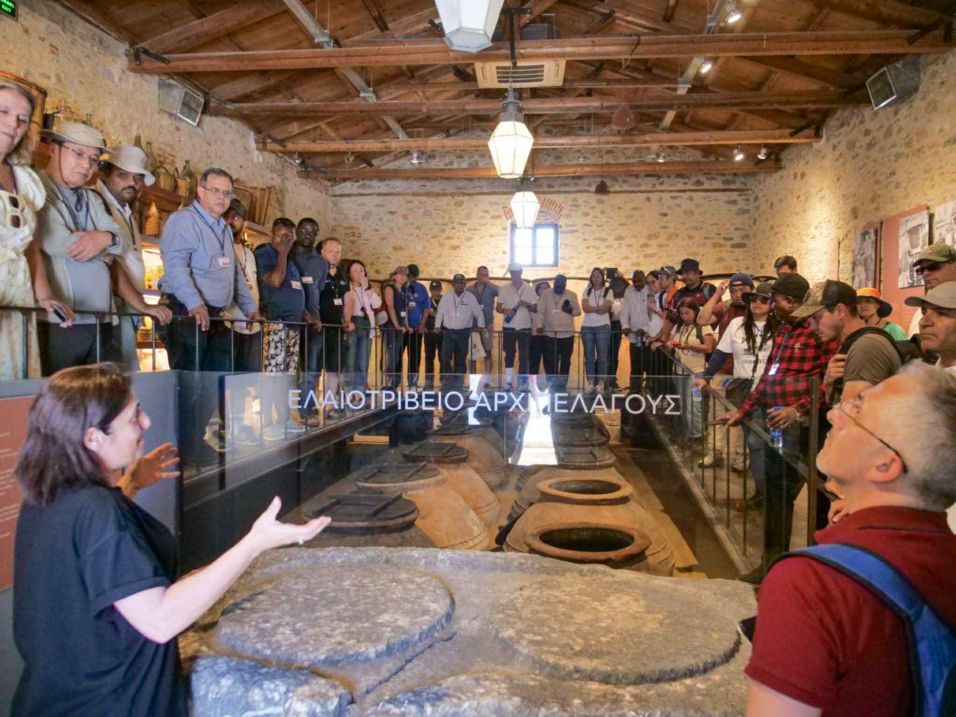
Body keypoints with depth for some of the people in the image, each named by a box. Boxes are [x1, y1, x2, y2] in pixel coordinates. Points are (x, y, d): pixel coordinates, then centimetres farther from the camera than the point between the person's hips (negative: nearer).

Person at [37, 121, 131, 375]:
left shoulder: (93, 200, 22)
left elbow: (123, 241, 12)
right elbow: (55, 243, -15)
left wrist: (105, 238, -11)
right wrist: (103, 252, 1)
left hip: (100, 322, 7)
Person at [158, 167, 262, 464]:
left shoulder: (224, 229, 22)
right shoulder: (183, 221, -6)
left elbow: (236, 273, 30)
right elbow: (175, 264, -20)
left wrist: (250, 308, 24)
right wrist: (195, 303, -32)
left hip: (217, 317, 9)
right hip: (187, 315, -8)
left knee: (218, 384, 8)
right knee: (190, 384, -6)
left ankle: (212, 444, 17)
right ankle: (187, 450, 2)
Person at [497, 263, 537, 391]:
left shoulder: (529, 289, 2)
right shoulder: (504, 289, 2)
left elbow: (535, 308, 4)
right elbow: (498, 308, 3)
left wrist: (527, 304, -16)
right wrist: (505, 311, -18)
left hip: (525, 329, 0)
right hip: (509, 328, 0)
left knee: (523, 357, 0)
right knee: (509, 356, 6)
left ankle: (522, 384, 6)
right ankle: (508, 383, 12)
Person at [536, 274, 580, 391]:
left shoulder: (572, 295, 2)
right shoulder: (546, 293, 1)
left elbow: (578, 311, 6)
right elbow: (540, 311, 0)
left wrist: (570, 311, -15)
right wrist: (540, 326, -11)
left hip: (567, 334, 0)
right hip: (550, 334, 0)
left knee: (565, 361, 6)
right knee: (550, 361, 0)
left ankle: (562, 385, 15)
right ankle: (551, 385, 9)